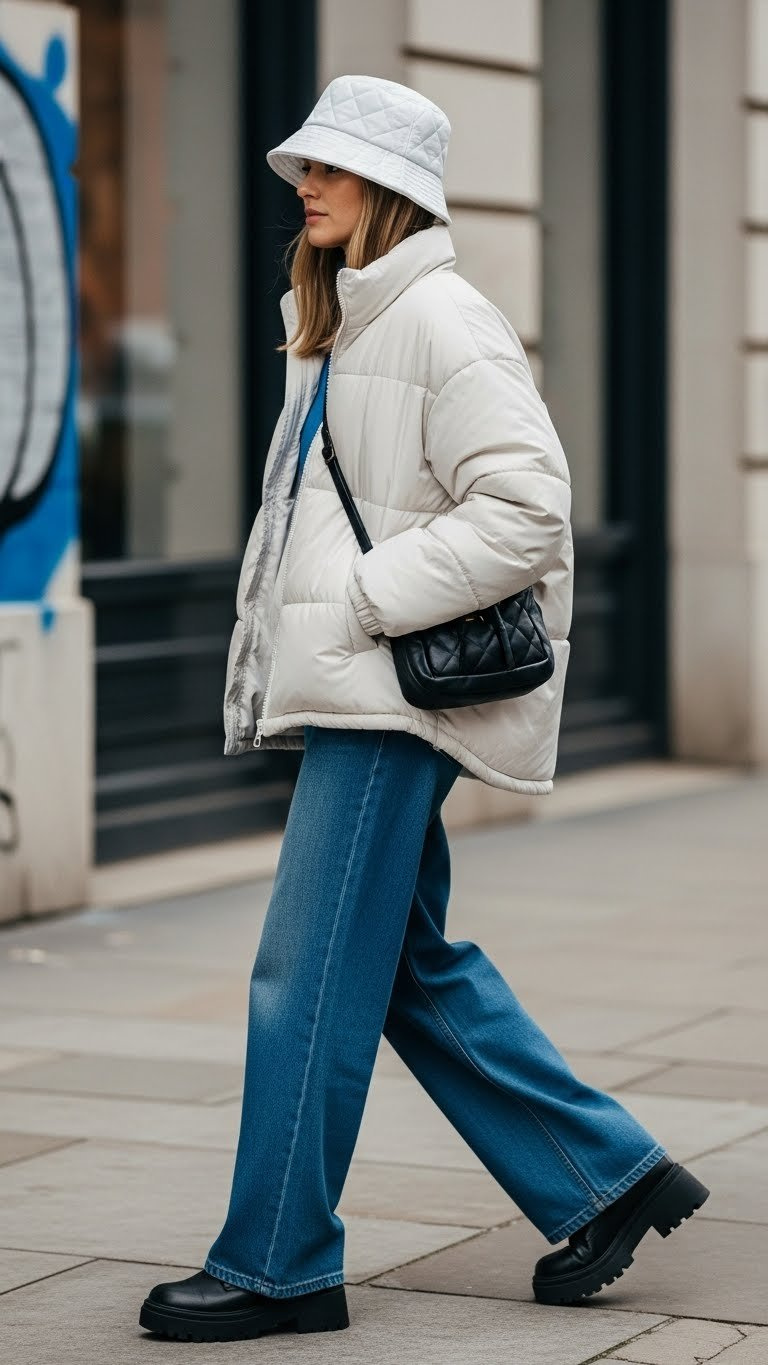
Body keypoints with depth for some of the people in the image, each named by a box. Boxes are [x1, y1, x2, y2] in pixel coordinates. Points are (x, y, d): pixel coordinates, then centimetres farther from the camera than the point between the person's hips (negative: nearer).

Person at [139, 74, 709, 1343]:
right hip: (338, 689, 10)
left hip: (393, 696, -10)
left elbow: (526, 509, -19)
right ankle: (605, 1177, 22)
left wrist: (364, 600, -18)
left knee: (309, 977, -6)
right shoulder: (333, 326, 17)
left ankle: (276, 1263, 4)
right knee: (413, 969, 13)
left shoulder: (444, 322, -12)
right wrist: (284, 628, 12)